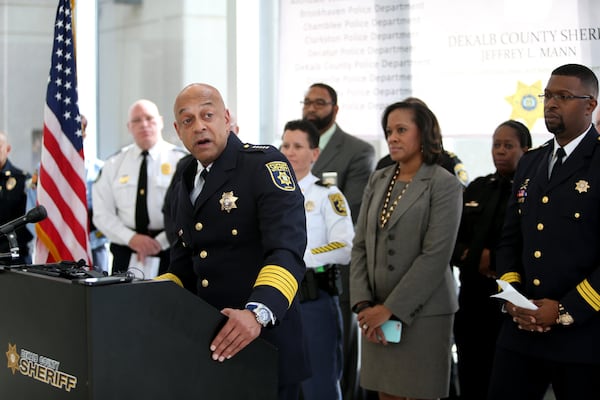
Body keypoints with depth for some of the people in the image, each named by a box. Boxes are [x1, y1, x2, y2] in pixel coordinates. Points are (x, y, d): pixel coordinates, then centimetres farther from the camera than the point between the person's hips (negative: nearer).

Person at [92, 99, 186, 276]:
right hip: (125, 252, 2)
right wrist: (131, 238, -11)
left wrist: (159, 243, -15)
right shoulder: (114, 164, 9)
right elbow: (102, 213, 4)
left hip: (169, 250, -2)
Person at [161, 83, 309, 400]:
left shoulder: (266, 165, -9)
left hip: (264, 341, -6)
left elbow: (286, 250, -22)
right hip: (205, 343, 6)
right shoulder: (180, 189, 12)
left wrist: (257, 313, -36)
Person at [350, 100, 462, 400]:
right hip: (377, 312, 5)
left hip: (421, 312, -5)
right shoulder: (377, 181, 11)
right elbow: (360, 246, 9)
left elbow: (435, 256, -14)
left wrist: (390, 308, -15)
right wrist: (363, 304, -3)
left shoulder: (444, 185, -6)